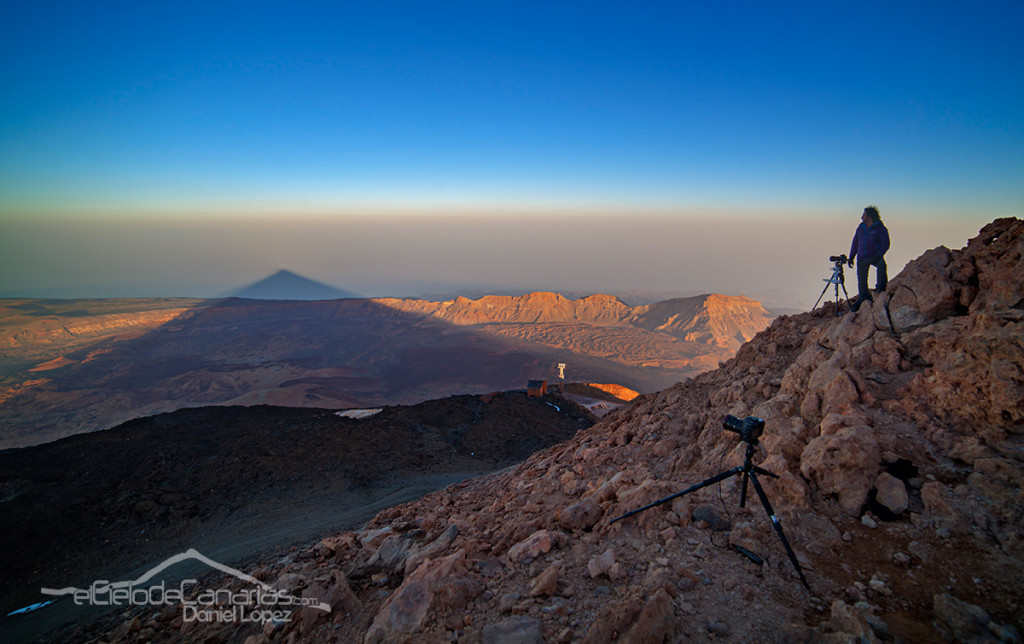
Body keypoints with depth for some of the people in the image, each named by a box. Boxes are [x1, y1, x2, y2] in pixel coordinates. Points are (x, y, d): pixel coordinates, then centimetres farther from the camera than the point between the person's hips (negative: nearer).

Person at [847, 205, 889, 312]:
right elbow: (855, 242, 17)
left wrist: (878, 255, -22)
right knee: (861, 279, 4)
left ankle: (881, 286, -17)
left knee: (881, 265, -36)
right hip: (862, 257, 4)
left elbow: (885, 244, -8)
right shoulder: (861, 228, 9)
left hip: (875, 256, -4)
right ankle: (863, 297, 25)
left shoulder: (880, 228, -7)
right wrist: (851, 257, 14)